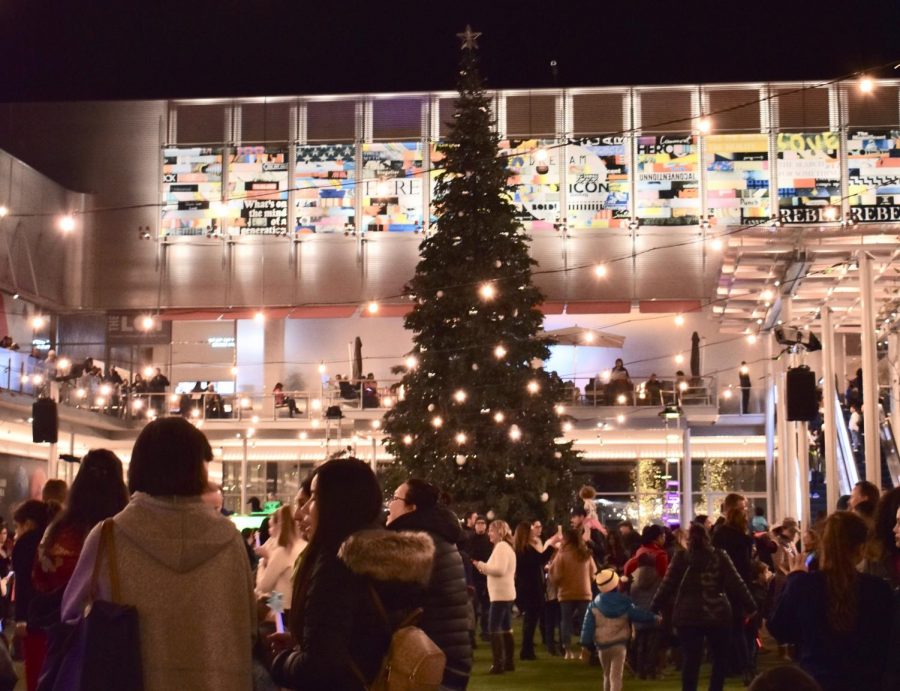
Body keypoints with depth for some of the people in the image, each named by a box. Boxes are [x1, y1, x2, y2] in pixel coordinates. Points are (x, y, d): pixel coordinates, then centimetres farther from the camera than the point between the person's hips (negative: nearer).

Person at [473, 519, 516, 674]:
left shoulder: (501, 546, -13)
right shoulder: (507, 546, 20)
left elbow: (500, 570, -23)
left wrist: (481, 565, -14)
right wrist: (484, 568, 9)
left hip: (501, 594, -11)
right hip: (506, 593, 11)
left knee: (494, 628, -10)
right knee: (506, 628, 12)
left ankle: (498, 664, -13)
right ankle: (509, 662, 15)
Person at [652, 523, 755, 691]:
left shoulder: (681, 558, 0)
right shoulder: (720, 557, 1)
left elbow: (667, 586, 0)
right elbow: (736, 584, -1)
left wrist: (654, 609, 8)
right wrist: (751, 608, 5)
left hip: (688, 616, 0)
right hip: (717, 615, 0)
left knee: (691, 659, 3)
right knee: (720, 659, 14)